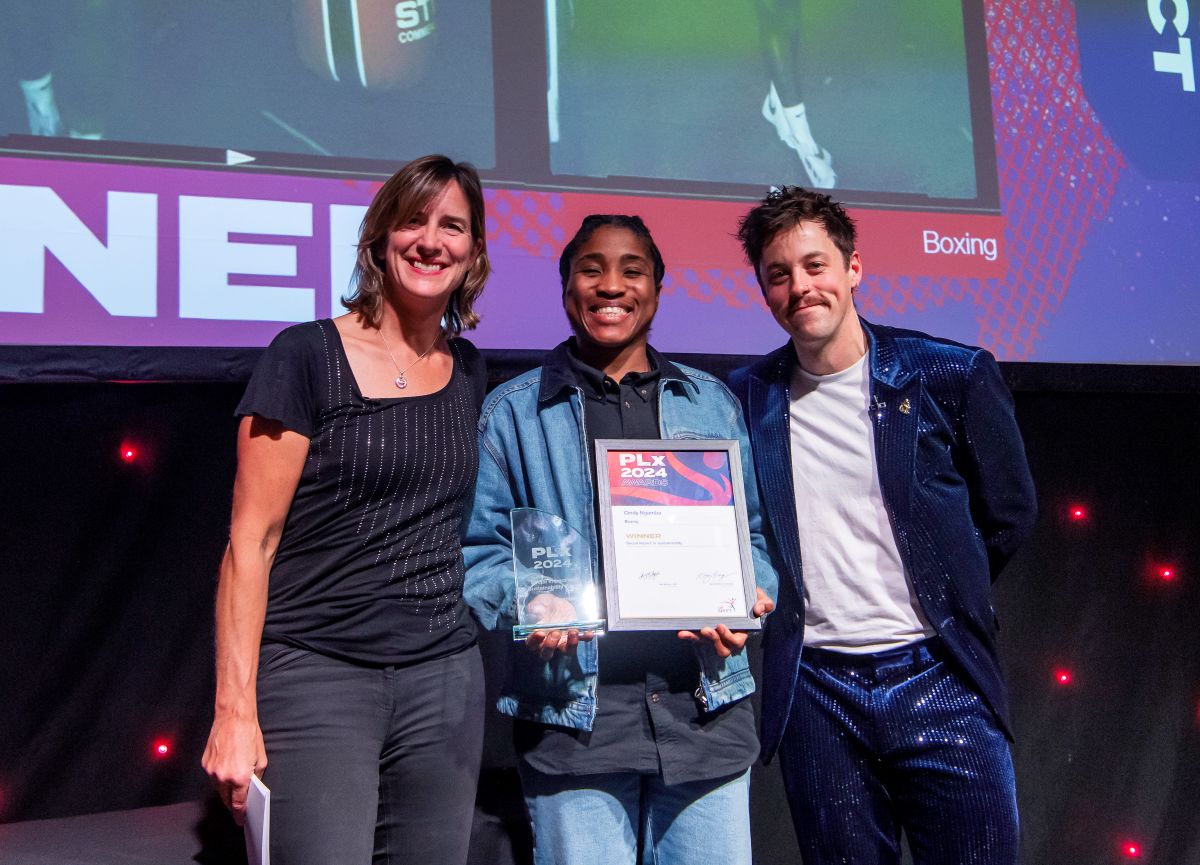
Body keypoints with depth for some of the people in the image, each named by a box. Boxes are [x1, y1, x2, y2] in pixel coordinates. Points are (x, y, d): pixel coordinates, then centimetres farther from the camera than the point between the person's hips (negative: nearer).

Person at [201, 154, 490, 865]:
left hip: (444, 675, 5)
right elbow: (252, 540, -8)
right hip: (316, 673, -5)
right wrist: (236, 711, -12)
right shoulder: (308, 357, -5)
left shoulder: (469, 371, 11)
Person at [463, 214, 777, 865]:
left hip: (704, 710, 3)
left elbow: (749, 535, 15)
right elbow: (478, 548, 5)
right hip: (573, 718, -2)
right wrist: (525, 603, -15)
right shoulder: (513, 411, 7)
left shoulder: (711, 404, 14)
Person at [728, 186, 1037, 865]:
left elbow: (1009, 514, 7)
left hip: (939, 680, -1)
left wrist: (943, 599, 7)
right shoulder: (745, 399, 4)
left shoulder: (952, 377, -1)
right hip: (813, 690, 2)